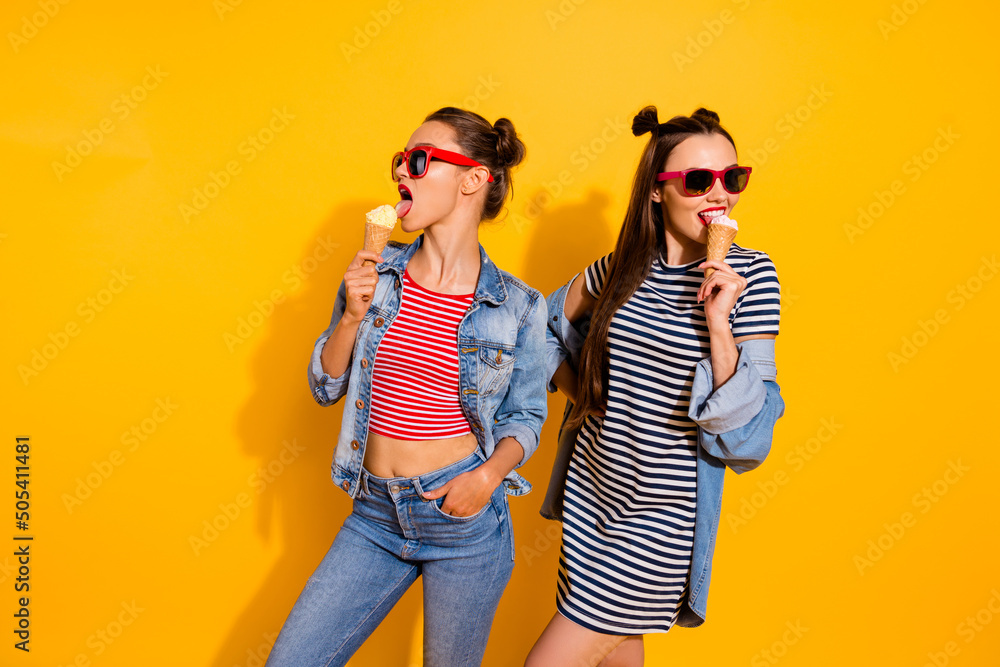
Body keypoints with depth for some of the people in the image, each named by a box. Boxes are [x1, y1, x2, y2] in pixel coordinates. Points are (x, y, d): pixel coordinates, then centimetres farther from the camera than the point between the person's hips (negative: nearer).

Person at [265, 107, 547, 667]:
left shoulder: (518, 306, -7)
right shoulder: (373, 272, -1)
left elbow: (525, 417, 3)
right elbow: (326, 388, 5)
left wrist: (490, 473, -16)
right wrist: (353, 316, -12)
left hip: (465, 516, -2)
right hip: (376, 514, 3)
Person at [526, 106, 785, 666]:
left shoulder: (750, 274, -11)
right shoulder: (624, 267, -1)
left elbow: (746, 421, -14)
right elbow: (548, 323, 17)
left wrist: (718, 324, -24)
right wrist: (574, 387, 5)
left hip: (660, 511, -4)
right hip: (591, 490, 4)